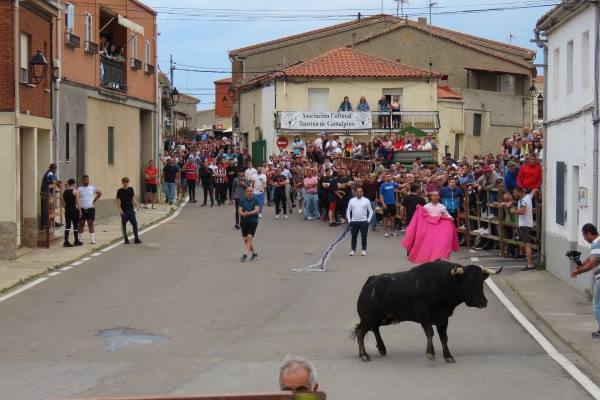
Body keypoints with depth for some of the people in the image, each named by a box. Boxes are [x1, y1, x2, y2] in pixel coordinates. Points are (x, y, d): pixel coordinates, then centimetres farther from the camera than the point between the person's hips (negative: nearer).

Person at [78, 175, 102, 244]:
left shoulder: (92, 188, 4)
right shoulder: (79, 189, -1)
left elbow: (100, 193, 17)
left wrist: (95, 200, 8)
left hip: (90, 208, 1)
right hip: (82, 209, -1)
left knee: (91, 224, 2)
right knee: (81, 224, 4)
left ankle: (92, 239, 4)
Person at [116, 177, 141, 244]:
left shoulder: (131, 189, 5)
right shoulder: (120, 191, -5)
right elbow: (118, 201, -7)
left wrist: (136, 206, 3)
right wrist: (120, 210, -17)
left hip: (131, 210, 3)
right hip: (124, 211, -3)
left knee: (134, 224, -3)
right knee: (124, 225, 4)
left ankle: (136, 239, 1)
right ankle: (126, 239, 13)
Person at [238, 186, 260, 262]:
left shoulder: (256, 200, 0)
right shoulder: (242, 200, 6)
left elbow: (256, 210, -11)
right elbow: (239, 210, -2)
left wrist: (249, 213, -27)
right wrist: (243, 214, -24)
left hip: (253, 221, -3)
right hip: (244, 221, 3)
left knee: (250, 237, -17)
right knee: (245, 238, 1)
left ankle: (245, 254, -21)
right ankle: (254, 253, 17)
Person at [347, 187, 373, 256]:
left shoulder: (366, 201, 0)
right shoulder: (352, 200, 4)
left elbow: (371, 211, 3)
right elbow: (348, 211, 9)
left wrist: (368, 220, -3)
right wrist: (349, 220, 2)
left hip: (364, 221, -1)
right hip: (354, 221, 1)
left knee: (364, 236, 3)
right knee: (354, 236, 5)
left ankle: (364, 250, 13)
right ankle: (353, 250, 13)